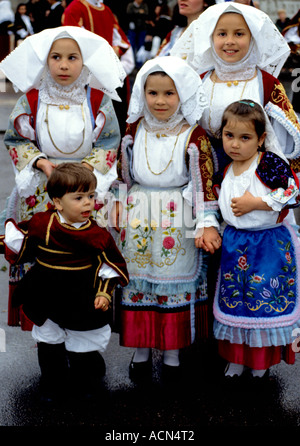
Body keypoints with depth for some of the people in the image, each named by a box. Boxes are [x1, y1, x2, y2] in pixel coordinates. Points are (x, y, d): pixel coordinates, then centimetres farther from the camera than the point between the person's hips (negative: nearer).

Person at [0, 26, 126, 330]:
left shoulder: (98, 99, -2)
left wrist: (87, 167, -13)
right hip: (41, 187, 1)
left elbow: (109, 142, 1)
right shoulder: (32, 98, -1)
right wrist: (41, 162, -11)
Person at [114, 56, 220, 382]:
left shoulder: (194, 135, -8)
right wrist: (119, 209, 13)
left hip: (177, 221, -2)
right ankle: (140, 350, 24)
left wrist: (207, 224, -14)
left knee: (175, 283, 7)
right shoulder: (133, 130, 2)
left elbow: (204, 182, -8)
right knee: (137, 282, 8)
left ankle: (172, 351, 23)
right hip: (138, 220, 3)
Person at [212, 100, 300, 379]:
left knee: (266, 300, 2)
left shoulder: (271, 163, -15)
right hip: (234, 245, 5)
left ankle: (263, 359, 20)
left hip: (269, 244, -5)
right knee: (235, 299, 10)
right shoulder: (225, 169, 4)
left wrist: (255, 203, -21)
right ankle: (236, 357, 25)